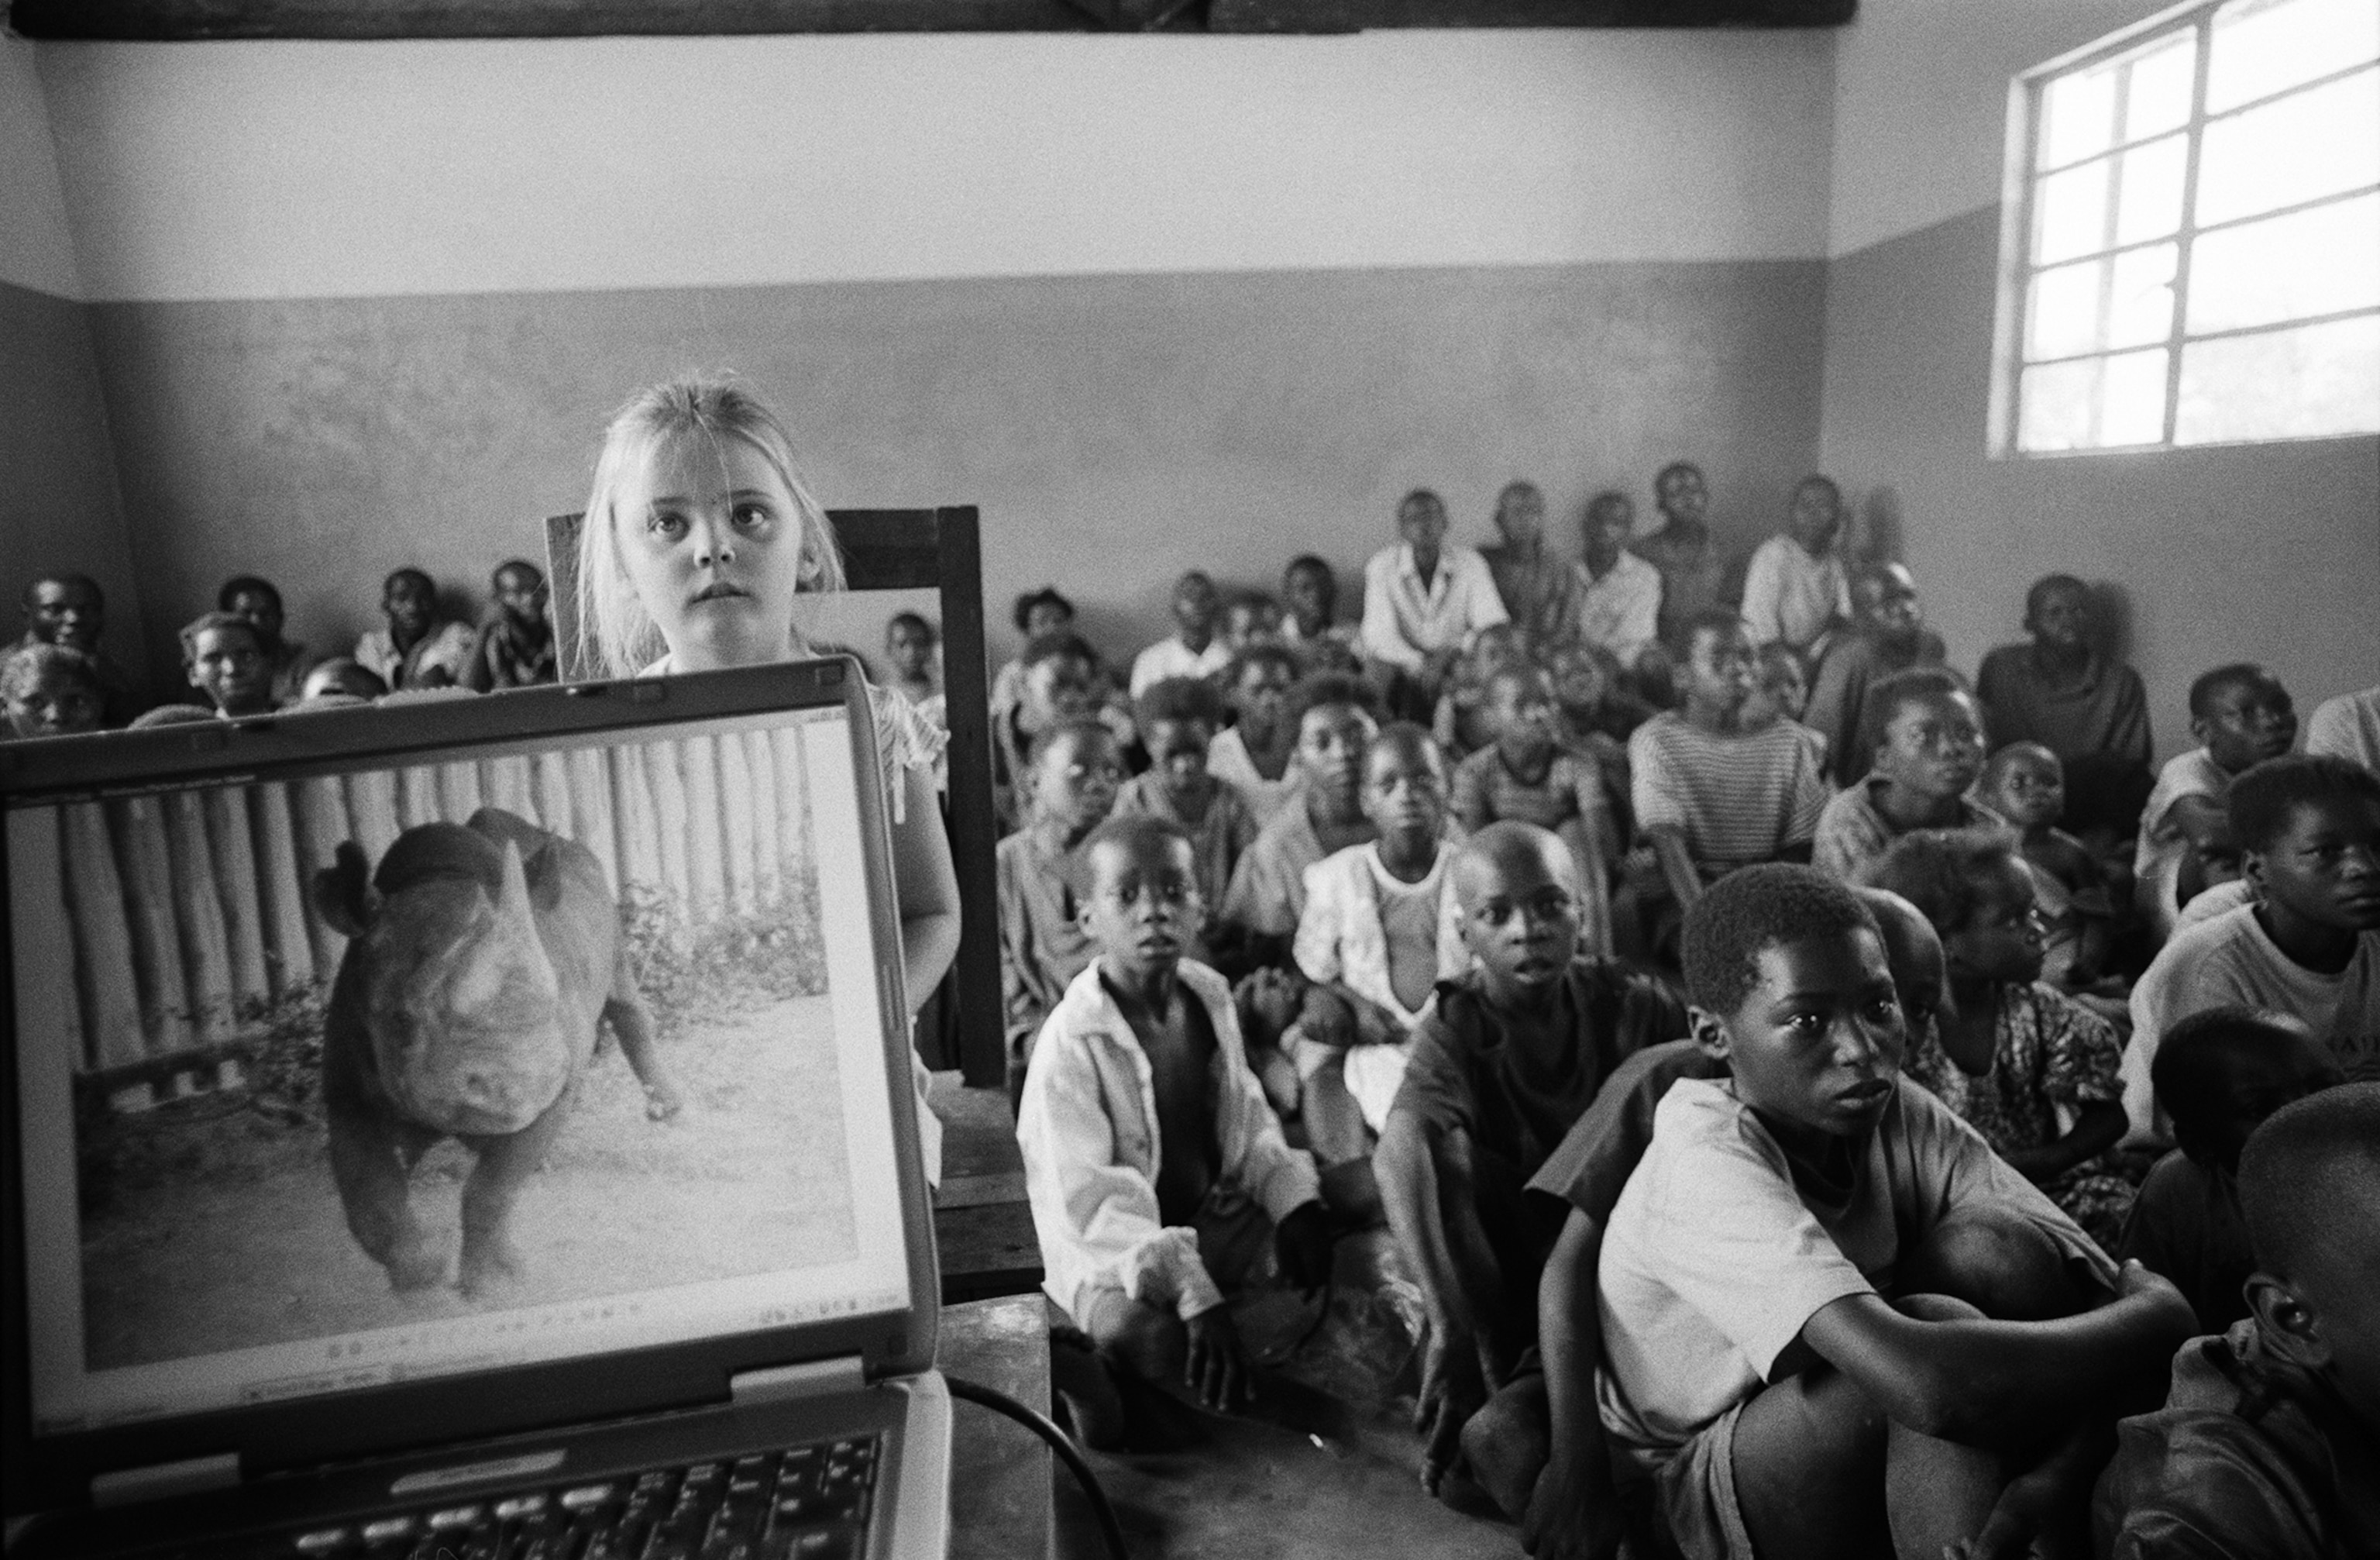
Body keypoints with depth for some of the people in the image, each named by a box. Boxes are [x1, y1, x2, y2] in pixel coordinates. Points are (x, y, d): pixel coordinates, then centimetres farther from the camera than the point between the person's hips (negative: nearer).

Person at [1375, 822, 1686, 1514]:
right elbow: (1397, 1150, -33)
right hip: (1509, 1265, 0)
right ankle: (1484, 1368, -17)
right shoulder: (1456, 1027, -15)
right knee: (1439, 1135, -28)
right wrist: (1450, 1327, -44)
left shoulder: (1632, 1003, -9)